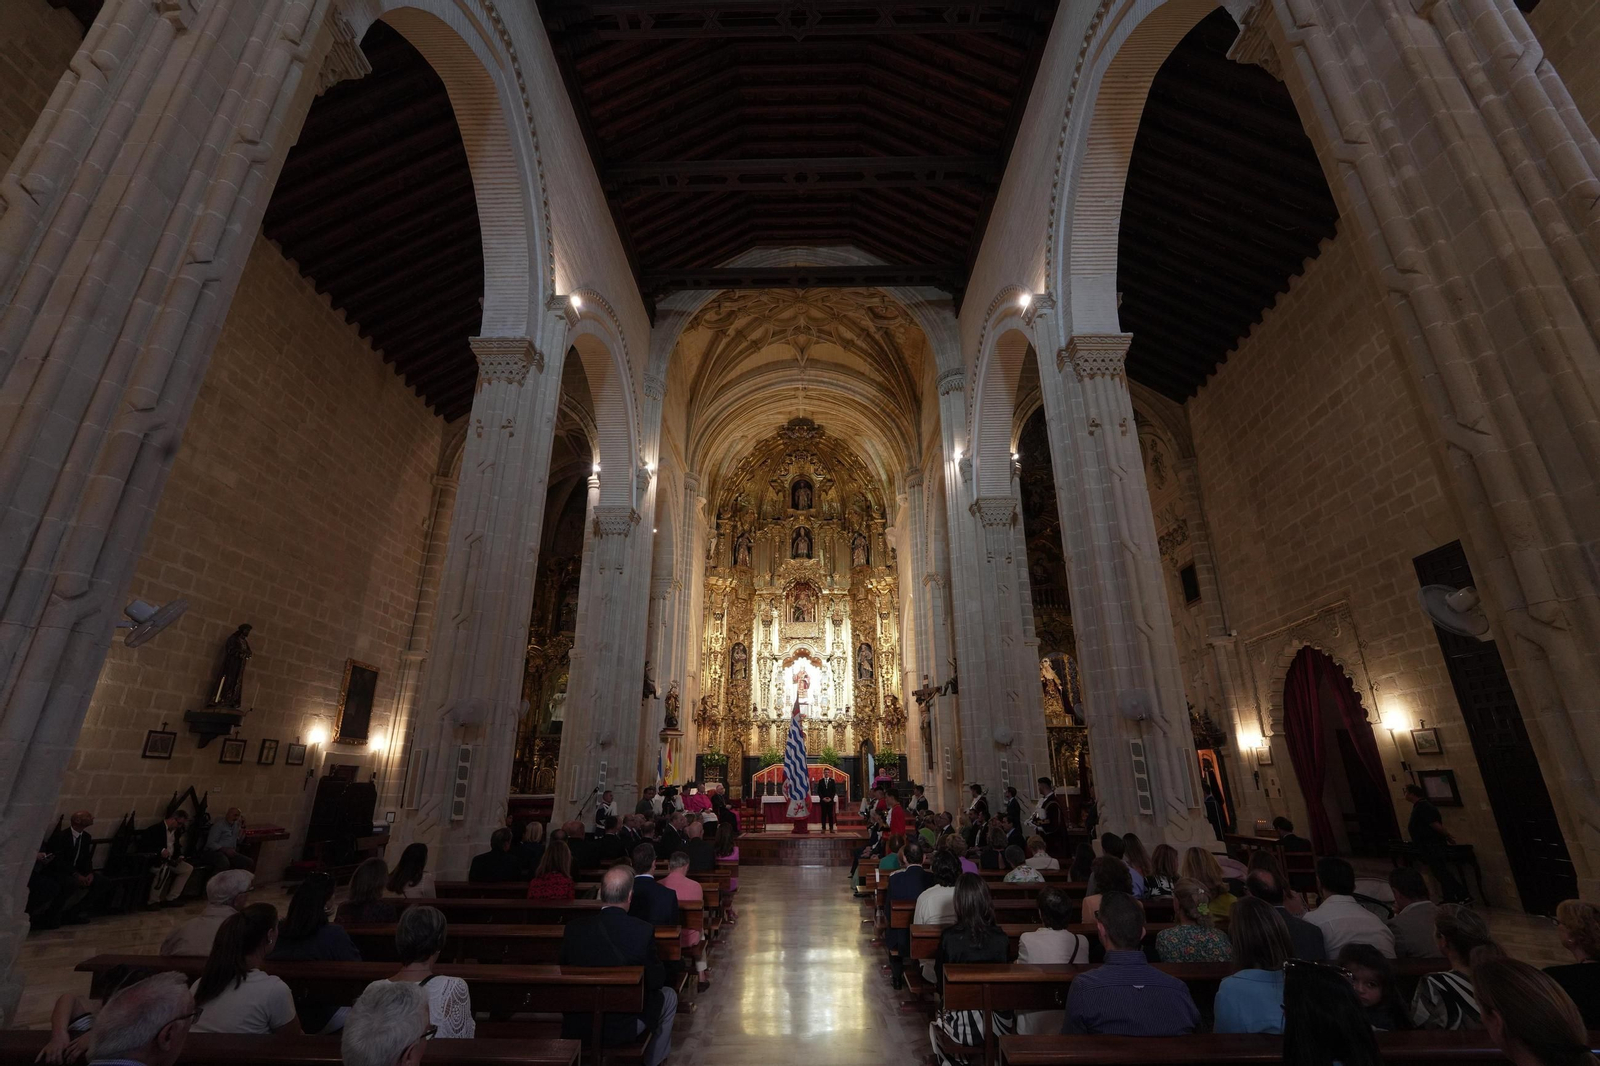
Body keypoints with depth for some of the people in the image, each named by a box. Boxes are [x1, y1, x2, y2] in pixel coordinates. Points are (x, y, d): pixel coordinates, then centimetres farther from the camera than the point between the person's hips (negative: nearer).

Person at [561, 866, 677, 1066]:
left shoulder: (573, 927, -13)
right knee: (668, 996, 23)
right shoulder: (643, 930, -21)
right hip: (624, 1027, -3)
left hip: (576, 1027, 3)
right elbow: (656, 980, -9)